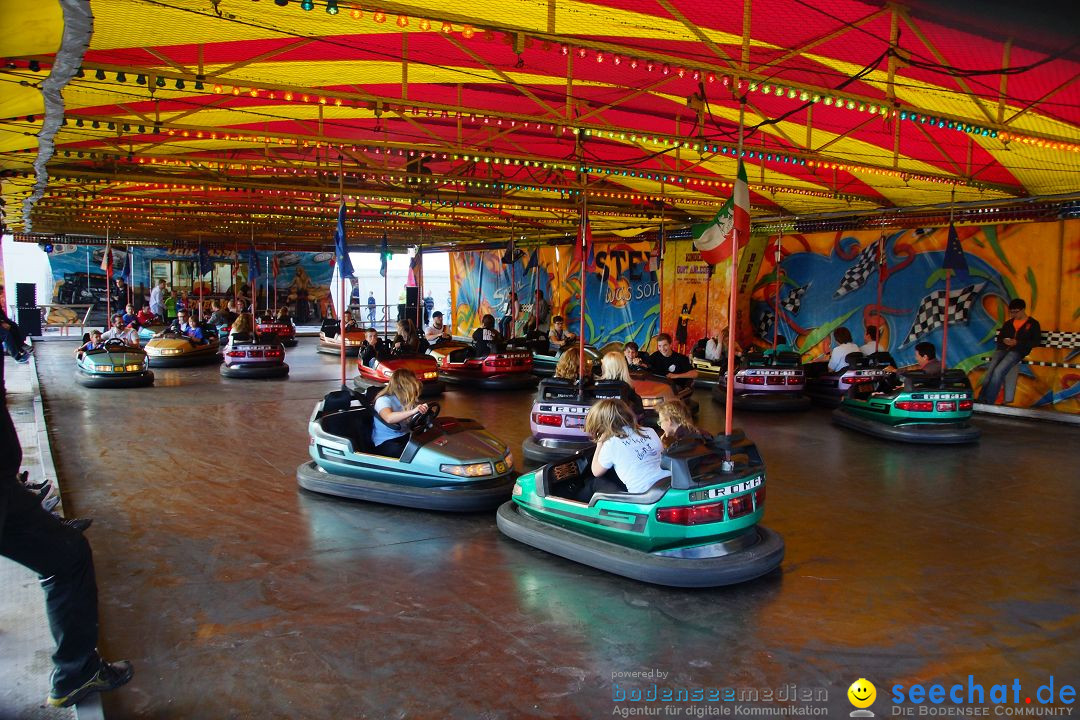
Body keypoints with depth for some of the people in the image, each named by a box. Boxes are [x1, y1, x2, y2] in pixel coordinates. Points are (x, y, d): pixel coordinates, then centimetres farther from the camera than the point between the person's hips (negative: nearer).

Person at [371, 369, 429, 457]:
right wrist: (413, 411, -44)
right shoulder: (384, 400, -12)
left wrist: (422, 410, -8)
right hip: (385, 442, -7)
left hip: (405, 437, 7)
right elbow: (389, 418, -34)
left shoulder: (407, 400, 12)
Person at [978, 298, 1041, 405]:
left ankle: (988, 402, -29)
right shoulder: (1008, 323, 24)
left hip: (1017, 351, -4)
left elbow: (1036, 341, 2)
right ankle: (981, 399, -28)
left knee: (998, 371, -29)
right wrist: (1004, 341, 1)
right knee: (990, 371, -23)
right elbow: (999, 338, 26)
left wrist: (1017, 343, -9)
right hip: (1002, 349, 4)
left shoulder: (1033, 324, 10)